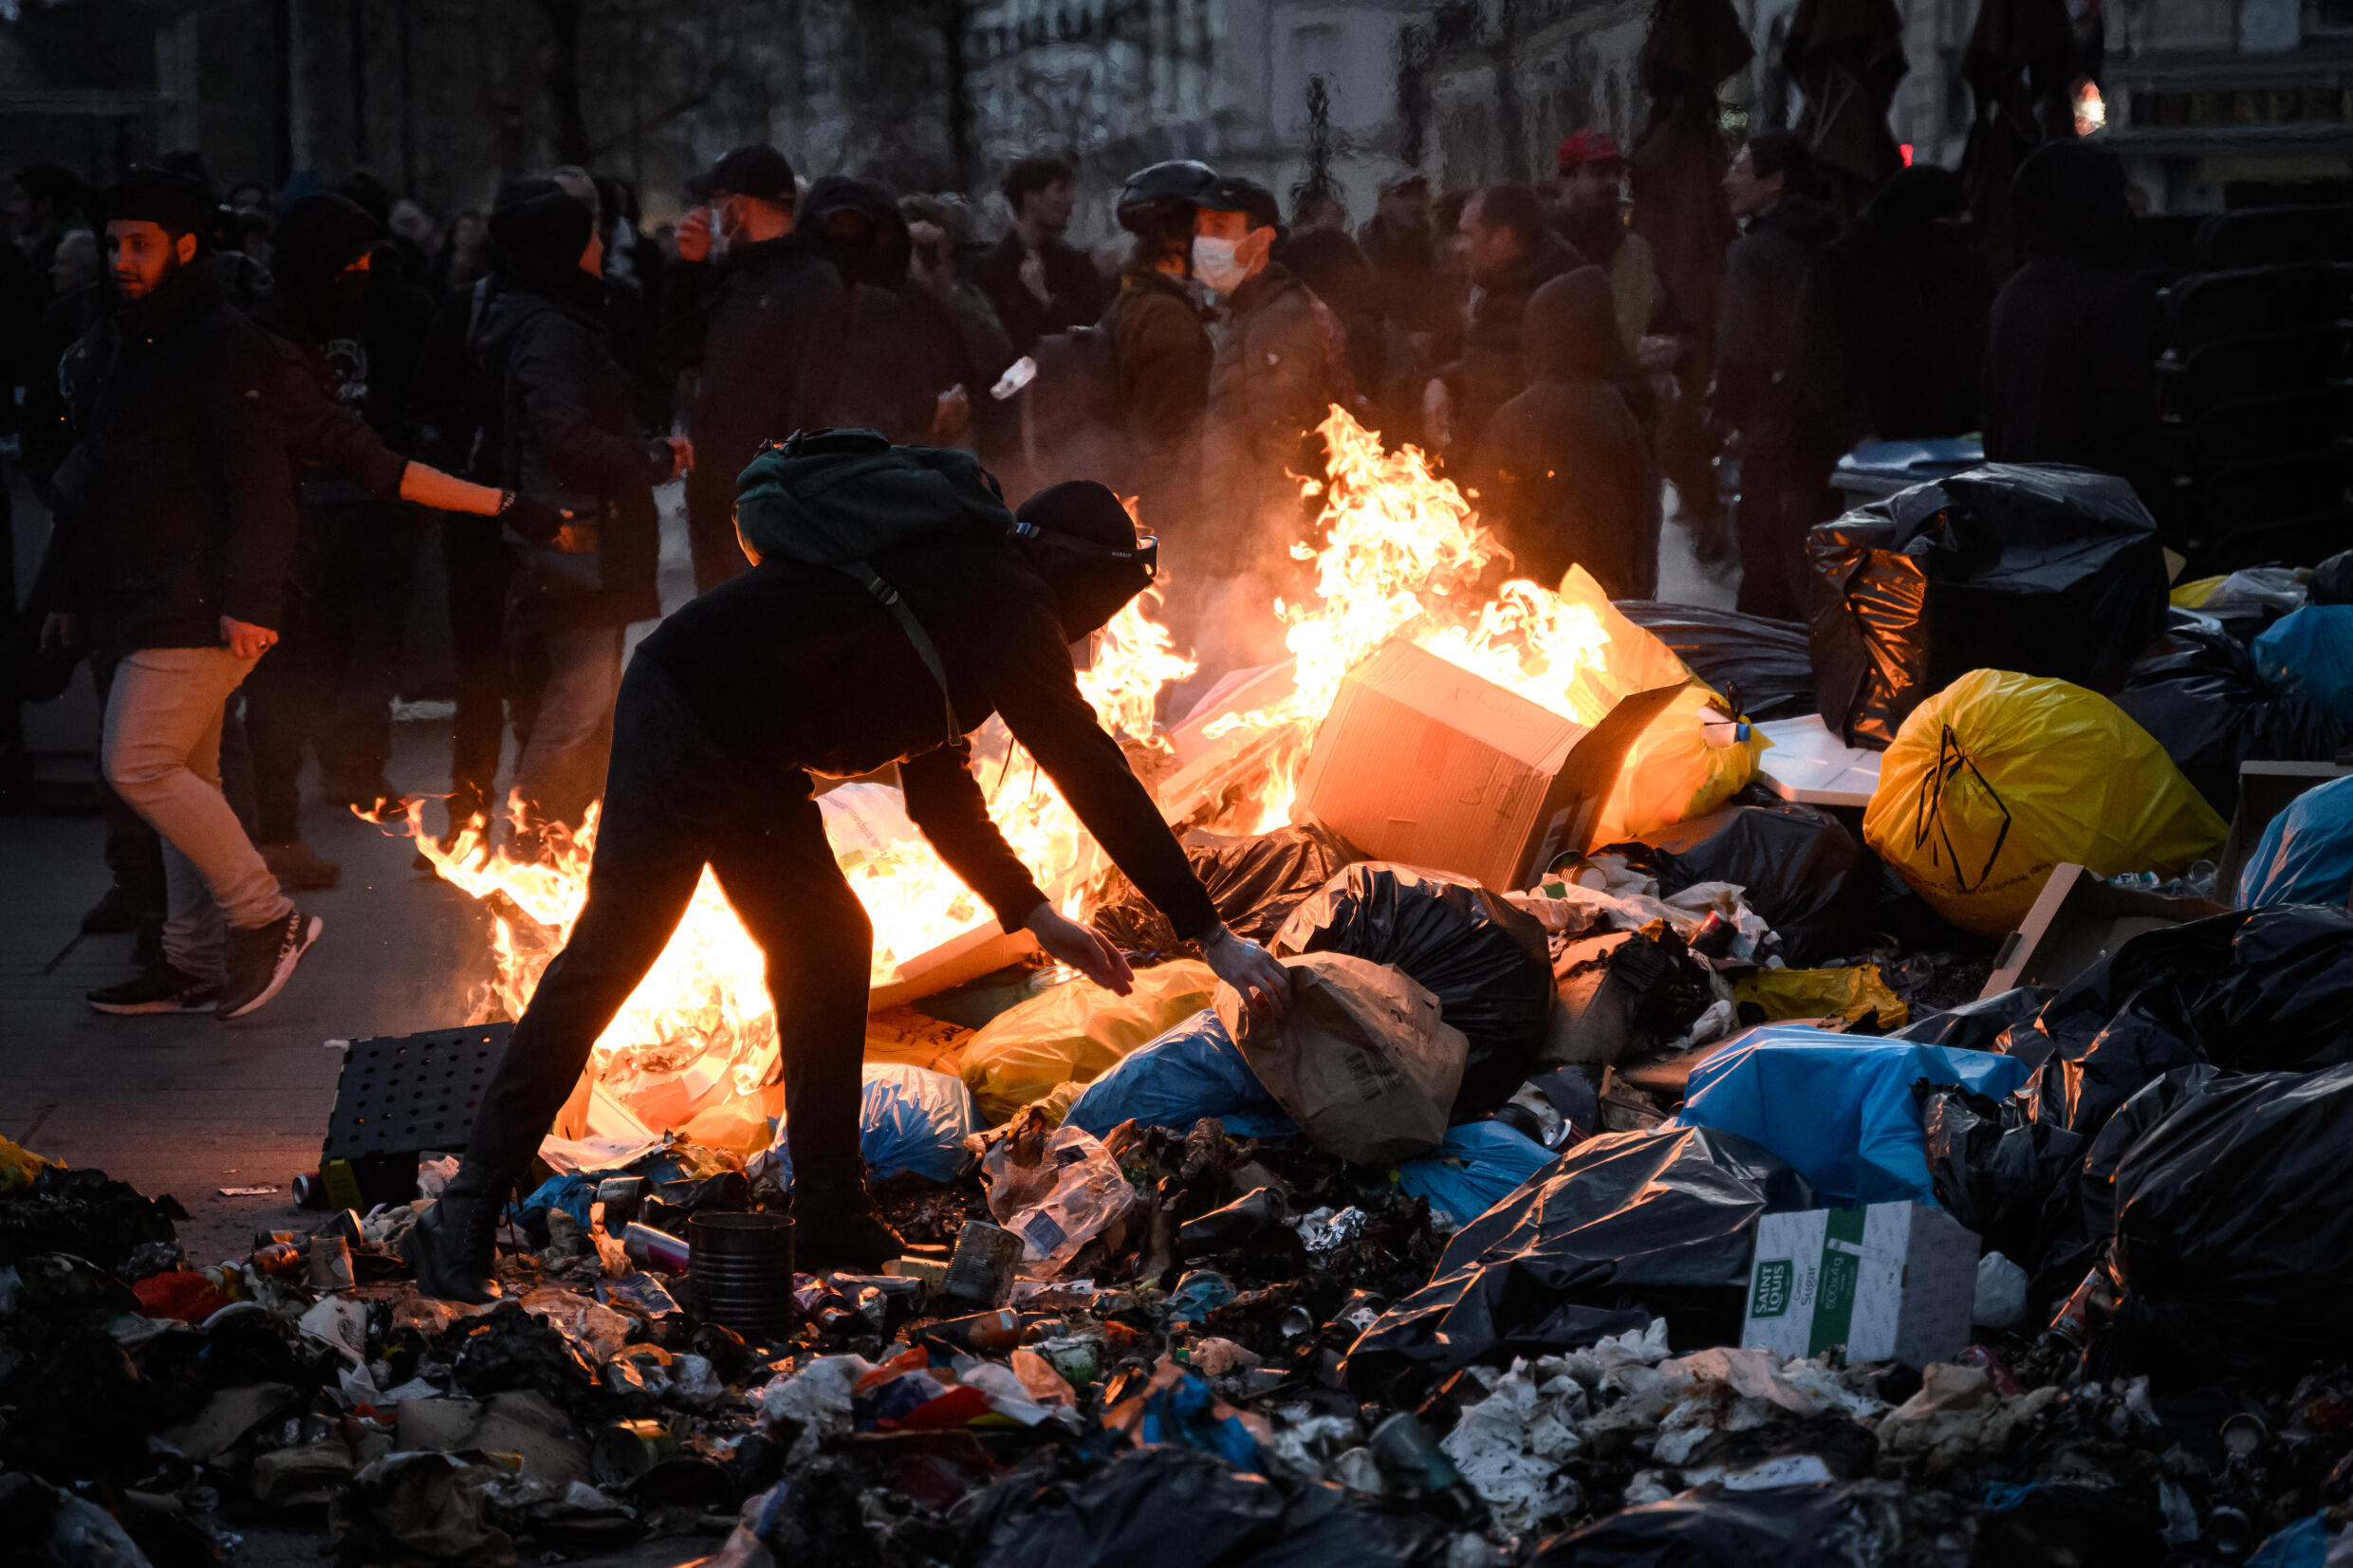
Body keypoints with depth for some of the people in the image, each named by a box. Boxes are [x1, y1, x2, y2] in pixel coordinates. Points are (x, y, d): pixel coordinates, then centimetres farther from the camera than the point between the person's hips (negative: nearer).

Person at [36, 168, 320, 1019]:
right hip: (128, 609, 9)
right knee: (181, 778, 12)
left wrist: (250, 603, -23)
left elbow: (261, 486, -17)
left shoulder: (227, 349, -11)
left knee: (138, 764, -14)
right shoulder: (108, 345, 15)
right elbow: (85, 479, 20)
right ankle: (195, 961, 18)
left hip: (198, 605, -9)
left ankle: (267, 918, -4)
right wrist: (71, 594, 18)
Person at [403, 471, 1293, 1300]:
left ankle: (831, 1223, 11)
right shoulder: (1007, 608, -10)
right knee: (609, 957, -13)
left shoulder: (958, 587, 20)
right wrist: (1210, 934, -11)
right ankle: (466, 1217, -13)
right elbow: (1099, 781, -13)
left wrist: (1031, 912, 22)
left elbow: (938, 788, 26)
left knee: (825, 948, 9)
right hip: (686, 719, -10)